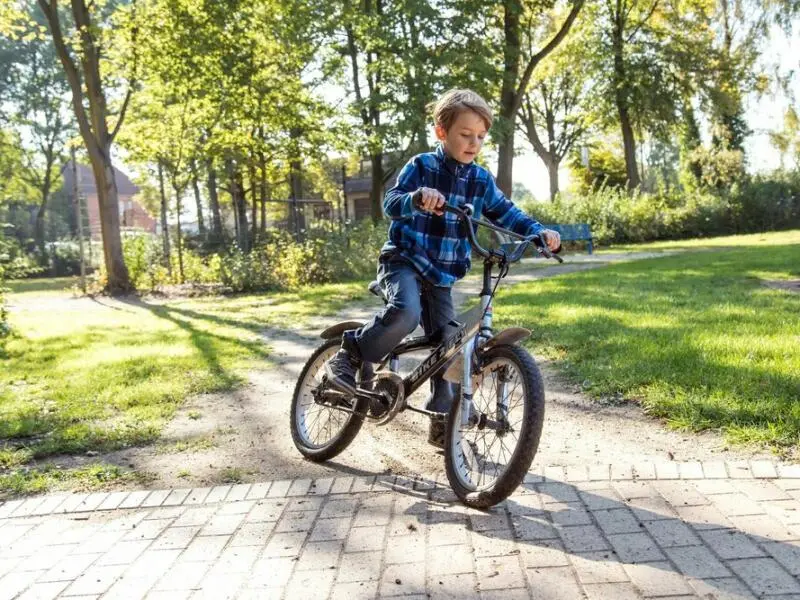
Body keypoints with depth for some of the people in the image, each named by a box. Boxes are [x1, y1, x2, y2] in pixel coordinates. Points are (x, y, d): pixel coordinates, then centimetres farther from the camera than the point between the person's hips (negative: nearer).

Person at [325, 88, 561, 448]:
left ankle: (443, 424, 17)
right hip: (404, 260, -5)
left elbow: (506, 214, 9)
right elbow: (391, 204, -18)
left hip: (442, 275, 5)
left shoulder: (481, 180, 6)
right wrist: (417, 197, -41)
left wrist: (539, 232, -9)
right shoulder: (421, 166, -7)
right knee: (405, 313, -35)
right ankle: (348, 358, -13)